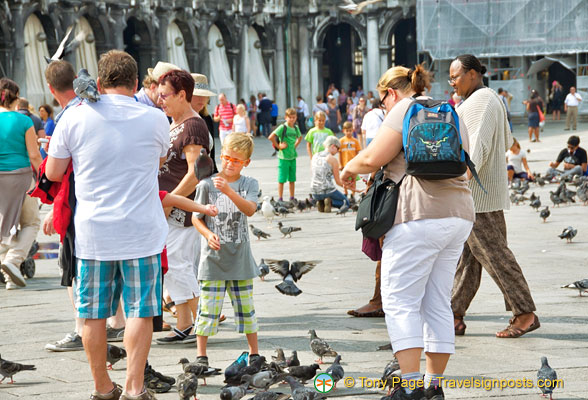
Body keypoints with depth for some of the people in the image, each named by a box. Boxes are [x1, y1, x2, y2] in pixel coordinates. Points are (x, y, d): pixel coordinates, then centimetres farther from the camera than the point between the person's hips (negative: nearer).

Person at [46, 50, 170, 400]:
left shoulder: (76, 118, -4)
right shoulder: (155, 119, -3)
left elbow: (53, 173, 3)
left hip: (93, 230, 1)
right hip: (142, 230, -1)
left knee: (94, 313, 11)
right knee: (140, 310, 4)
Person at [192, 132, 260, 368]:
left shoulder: (249, 184, 1)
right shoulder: (207, 185, -2)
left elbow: (250, 209, -17)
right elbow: (196, 217, 2)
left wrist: (229, 191, -32)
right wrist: (208, 234, -16)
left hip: (240, 258, 1)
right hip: (213, 257, -1)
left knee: (245, 306, 9)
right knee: (209, 306, -2)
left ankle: (254, 353, 20)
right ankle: (201, 355, 8)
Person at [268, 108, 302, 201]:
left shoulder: (296, 128, 7)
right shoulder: (282, 127, -12)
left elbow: (300, 137, 29)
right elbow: (271, 137, -21)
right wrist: (278, 146, -14)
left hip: (293, 156, 6)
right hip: (284, 157, -6)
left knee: (292, 179, 11)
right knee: (282, 179, -1)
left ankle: (292, 199, 20)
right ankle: (280, 199, 5)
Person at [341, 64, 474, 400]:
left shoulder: (405, 109, -3)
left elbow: (373, 158, -10)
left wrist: (350, 168, 12)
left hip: (421, 214, -8)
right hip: (460, 214, 8)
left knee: (400, 300, -5)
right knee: (437, 303, 12)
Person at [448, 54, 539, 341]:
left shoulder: (480, 101, -13)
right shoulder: (489, 99, 18)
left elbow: (479, 145, -24)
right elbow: (506, 142, 25)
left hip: (478, 189, -11)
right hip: (479, 191, 11)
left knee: (491, 251, -8)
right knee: (466, 253, 9)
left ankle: (525, 314, -6)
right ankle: (455, 316, 10)